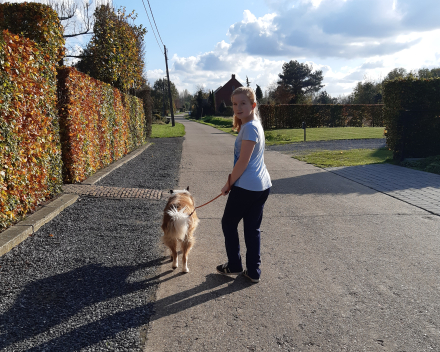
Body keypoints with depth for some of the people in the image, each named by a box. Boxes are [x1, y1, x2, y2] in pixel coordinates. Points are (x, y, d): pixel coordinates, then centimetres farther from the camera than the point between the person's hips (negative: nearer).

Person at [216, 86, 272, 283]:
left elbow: (243, 161, -19)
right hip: (262, 186, 9)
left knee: (229, 223, 10)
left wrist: (228, 184, -8)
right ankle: (253, 271, 21)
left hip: (246, 186, -9)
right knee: (252, 228, 14)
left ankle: (234, 266, 22)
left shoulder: (250, 127, -17)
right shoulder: (254, 125, 13)